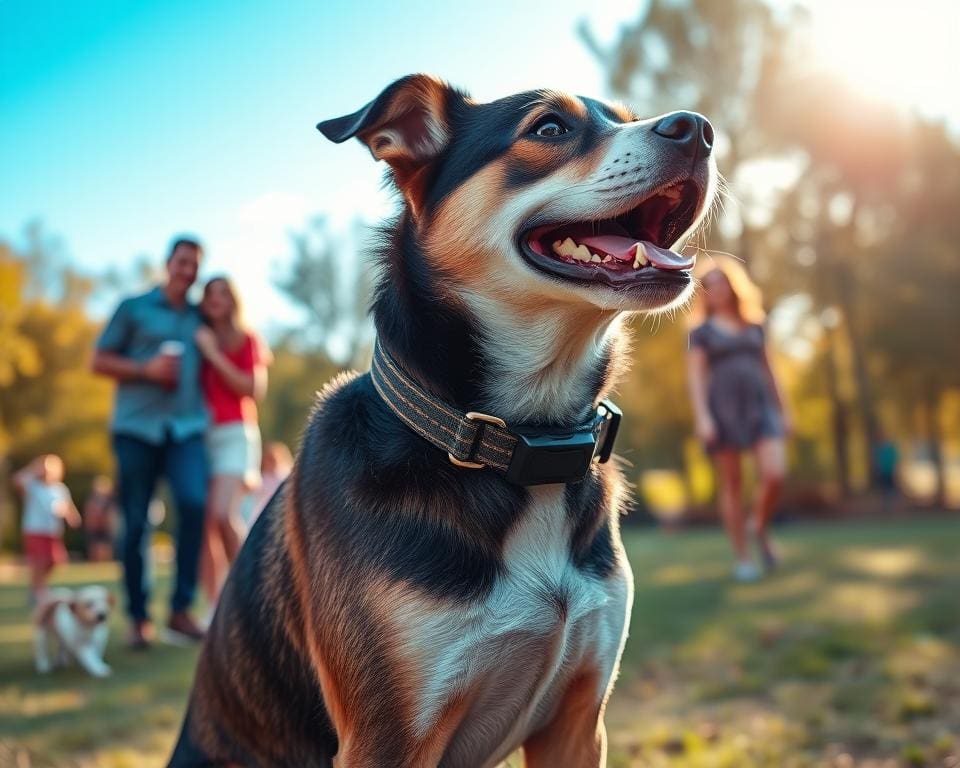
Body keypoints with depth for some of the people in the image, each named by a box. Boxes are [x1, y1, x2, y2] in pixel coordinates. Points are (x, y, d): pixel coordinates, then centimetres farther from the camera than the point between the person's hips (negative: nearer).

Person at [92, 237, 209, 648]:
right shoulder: (133, 309, 10)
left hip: (186, 427, 2)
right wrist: (147, 369, -6)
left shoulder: (199, 318, 17)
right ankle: (138, 618, 12)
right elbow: (100, 361, 7)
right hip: (137, 427, -1)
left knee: (195, 503, -19)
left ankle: (181, 610, -10)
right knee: (136, 523, 0)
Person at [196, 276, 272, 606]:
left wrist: (215, 355, -7)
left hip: (233, 434, -4)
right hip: (199, 434, 4)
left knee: (225, 516, -21)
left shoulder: (247, 341, 8)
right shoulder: (197, 341, 18)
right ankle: (215, 608, -3)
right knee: (204, 525, -5)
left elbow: (255, 389, -5)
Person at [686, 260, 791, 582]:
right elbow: (695, 378, -3)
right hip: (723, 411, -3)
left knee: (775, 475, -14)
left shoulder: (754, 327, 17)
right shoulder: (700, 332, 6)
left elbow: (767, 371, 18)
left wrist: (783, 412, 13)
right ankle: (742, 559, 6)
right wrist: (701, 417, -16)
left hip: (759, 408, 3)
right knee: (731, 486, -2)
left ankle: (761, 526, 14)